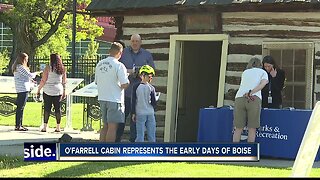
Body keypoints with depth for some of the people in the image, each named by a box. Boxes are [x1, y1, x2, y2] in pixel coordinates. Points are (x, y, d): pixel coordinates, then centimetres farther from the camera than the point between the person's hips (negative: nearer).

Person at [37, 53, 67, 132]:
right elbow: (64, 82, 9)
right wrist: (64, 92, 16)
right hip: (58, 91, 3)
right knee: (58, 108, 6)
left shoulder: (48, 68, -7)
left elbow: (43, 81, -8)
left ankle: (45, 127, -1)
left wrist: (39, 90, 1)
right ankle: (58, 127, 7)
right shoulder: (62, 69, 6)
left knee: (47, 108, 0)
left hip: (48, 91, -3)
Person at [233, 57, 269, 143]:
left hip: (239, 98, 3)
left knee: (238, 128, 4)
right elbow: (263, 83, -1)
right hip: (254, 99, -3)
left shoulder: (245, 73, 29)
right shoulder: (263, 72, 19)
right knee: (252, 128, 1)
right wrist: (250, 93, -9)